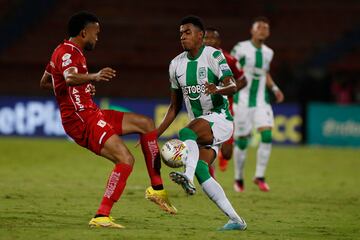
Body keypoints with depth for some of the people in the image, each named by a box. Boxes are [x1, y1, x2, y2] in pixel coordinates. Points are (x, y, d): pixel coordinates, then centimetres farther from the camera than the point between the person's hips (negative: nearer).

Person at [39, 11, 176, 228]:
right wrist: (93, 77, -59)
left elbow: (44, 82, 30)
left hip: (90, 114, 11)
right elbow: (70, 78, -40)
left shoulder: (65, 51, 17)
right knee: (126, 159, -22)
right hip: (82, 119, -11)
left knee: (146, 124, 14)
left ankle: (157, 189, 16)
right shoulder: (68, 53, -16)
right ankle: (101, 216, -23)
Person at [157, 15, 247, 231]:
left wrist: (217, 89, -42)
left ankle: (187, 177, -56)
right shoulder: (176, 64, 10)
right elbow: (175, 106, 17)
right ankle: (235, 220, -10)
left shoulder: (213, 56, -8)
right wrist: (156, 134, 10)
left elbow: (232, 87, -19)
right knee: (201, 170, -13)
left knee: (186, 133, -33)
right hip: (200, 126, 6)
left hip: (219, 118, -6)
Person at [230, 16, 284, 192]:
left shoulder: (268, 52, 8)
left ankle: (259, 176, -4)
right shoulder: (241, 49, -9)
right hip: (243, 101, -4)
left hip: (262, 101, 4)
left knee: (266, 136, -14)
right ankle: (238, 178, 20)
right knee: (242, 142, 0)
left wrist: (274, 88, 10)